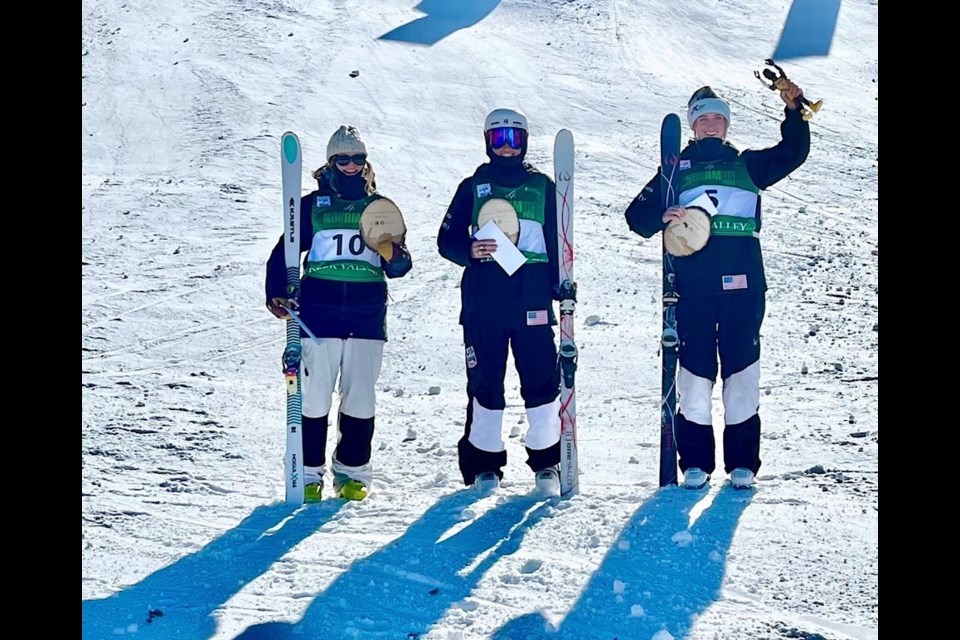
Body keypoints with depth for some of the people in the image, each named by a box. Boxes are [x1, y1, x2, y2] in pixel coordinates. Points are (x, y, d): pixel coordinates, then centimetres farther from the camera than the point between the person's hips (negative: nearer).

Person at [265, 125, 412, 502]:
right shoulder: (313, 205, 10)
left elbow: (397, 268, 14)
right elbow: (284, 253, 9)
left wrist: (396, 258, -10)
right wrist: (276, 294, -5)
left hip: (367, 315, 1)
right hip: (318, 313, -1)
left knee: (360, 398, 1)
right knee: (314, 396, -3)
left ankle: (352, 472, 12)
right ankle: (310, 474, 5)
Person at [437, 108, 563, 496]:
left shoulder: (542, 186, 13)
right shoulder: (473, 187, 12)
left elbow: (557, 241, 15)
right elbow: (447, 238, 10)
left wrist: (562, 286, 5)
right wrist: (469, 251, -11)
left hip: (532, 297, 0)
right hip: (483, 299, 0)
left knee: (541, 378, -5)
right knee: (484, 381, 0)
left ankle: (546, 462, 5)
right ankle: (483, 464, 10)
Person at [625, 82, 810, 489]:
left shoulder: (747, 166, 17)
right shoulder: (677, 170, 15)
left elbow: (794, 152, 9)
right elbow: (637, 214, 11)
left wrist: (794, 110, -6)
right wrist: (663, 216, -11)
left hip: (742, 286, 0)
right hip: (692, 288, 0)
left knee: (741, 369, -2)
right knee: (694, 370, -2)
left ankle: (742, 463, 2)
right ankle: (695, 463, 3)